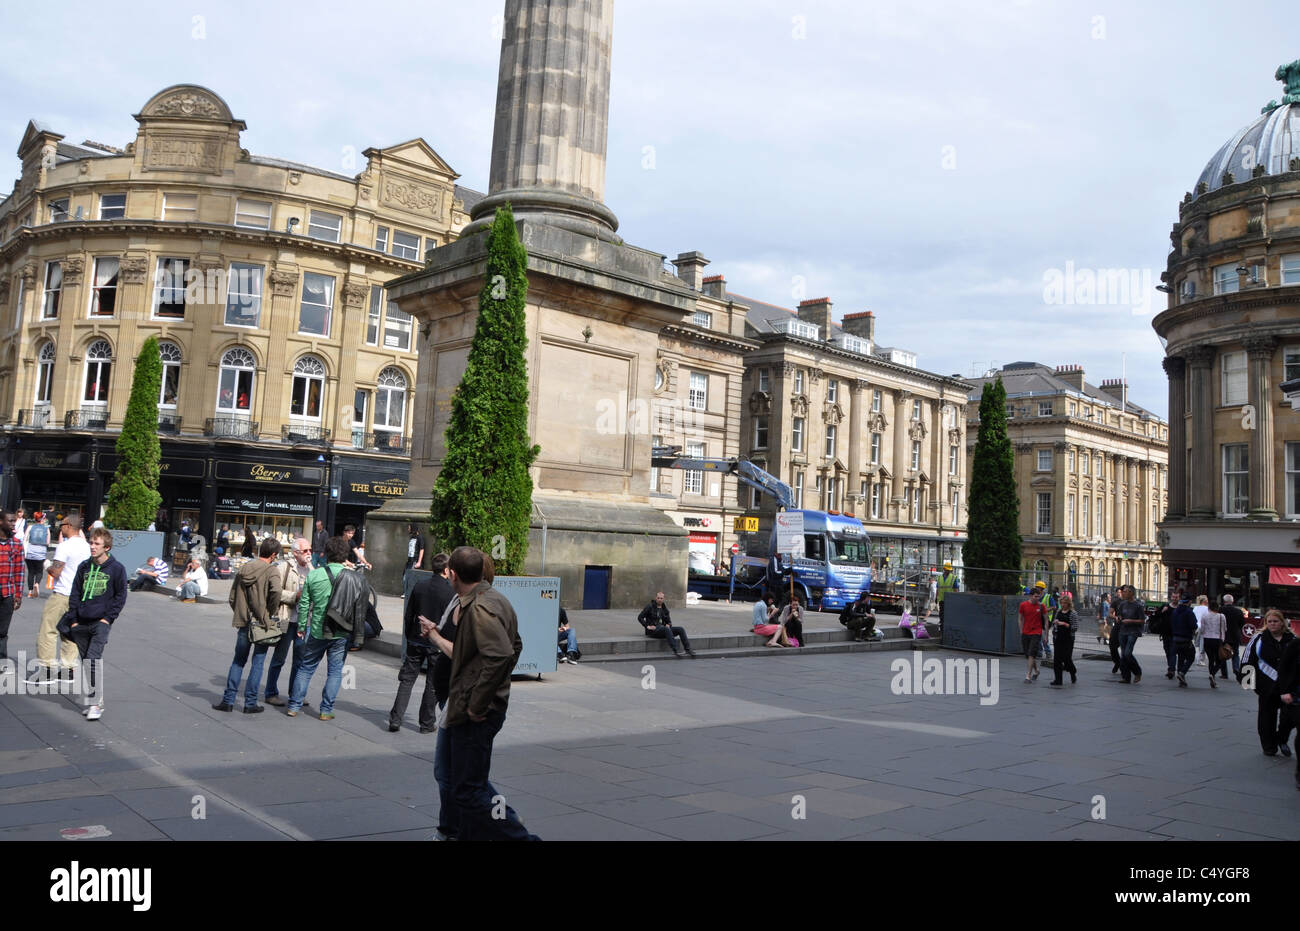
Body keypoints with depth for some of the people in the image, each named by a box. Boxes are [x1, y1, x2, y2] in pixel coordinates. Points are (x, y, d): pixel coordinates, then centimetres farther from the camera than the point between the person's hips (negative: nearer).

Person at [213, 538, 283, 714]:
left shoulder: (243, 568, 5)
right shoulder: (271, 571, -11)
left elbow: (232, 597, 7)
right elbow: (275, 591, -29)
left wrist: (240, 614, 15)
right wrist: (271, 612, -14)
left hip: (244, 623, 5)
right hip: (262, 624, -5)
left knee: (238, 661, 16)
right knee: (257, 663, 5)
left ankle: (228, 700, 16)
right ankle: (250, 703, 8)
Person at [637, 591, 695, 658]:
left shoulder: (664, 609, 15)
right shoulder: (650, 607, -2)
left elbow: (668, 621, 21)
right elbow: (640, 617, -5)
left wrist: (668, 625, -3)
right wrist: (647, 626, -15)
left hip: (663, 629, 6)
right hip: (652, 630, -6)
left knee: (680, 629, -14)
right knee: (667, 629, -38)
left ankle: (688, 649, -20)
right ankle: (675, 650, -45)